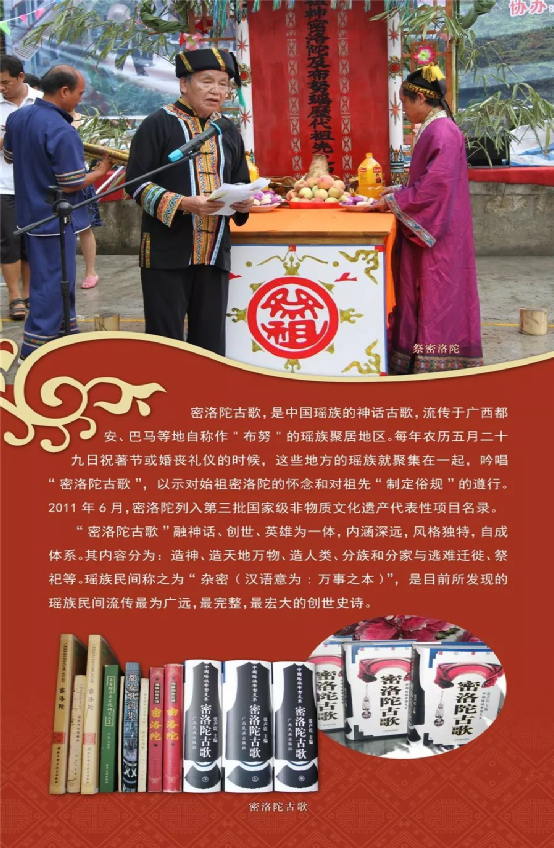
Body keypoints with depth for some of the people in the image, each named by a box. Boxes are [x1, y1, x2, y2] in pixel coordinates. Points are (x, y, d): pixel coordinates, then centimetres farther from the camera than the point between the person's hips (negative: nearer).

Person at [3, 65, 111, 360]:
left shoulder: (17, 117, 2)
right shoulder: (62, 131, -25)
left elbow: (9, 155, 18)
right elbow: (71, 184, -21)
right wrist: (100, 171, -6)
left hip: (30, 213, 9)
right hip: (55, 219, -9)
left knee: (56, 279, 21)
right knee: (53, 284, 0)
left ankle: (65, 334, 32)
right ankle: (36, 351, 3)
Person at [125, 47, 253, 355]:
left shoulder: (228, 131, 13)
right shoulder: (158, 124, -3)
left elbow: (241, 183, 20)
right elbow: (137, 182, -9)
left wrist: (242, 202, -5)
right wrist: (183, 204, -22)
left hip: (215, 252, 5)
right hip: (167, 252, -5)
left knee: (211, 340, 8)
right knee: (165, 340, 0)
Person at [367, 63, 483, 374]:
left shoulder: (442, 132, -18)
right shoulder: (435, 129, 13)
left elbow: (435, 185, -23)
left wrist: (392, 201, -14)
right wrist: (397, 192, 12)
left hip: (437, 231, -10)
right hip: (427, 228, 10)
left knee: (436, 295, -4)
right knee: (426, 292, 12)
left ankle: (434, 361, 1)